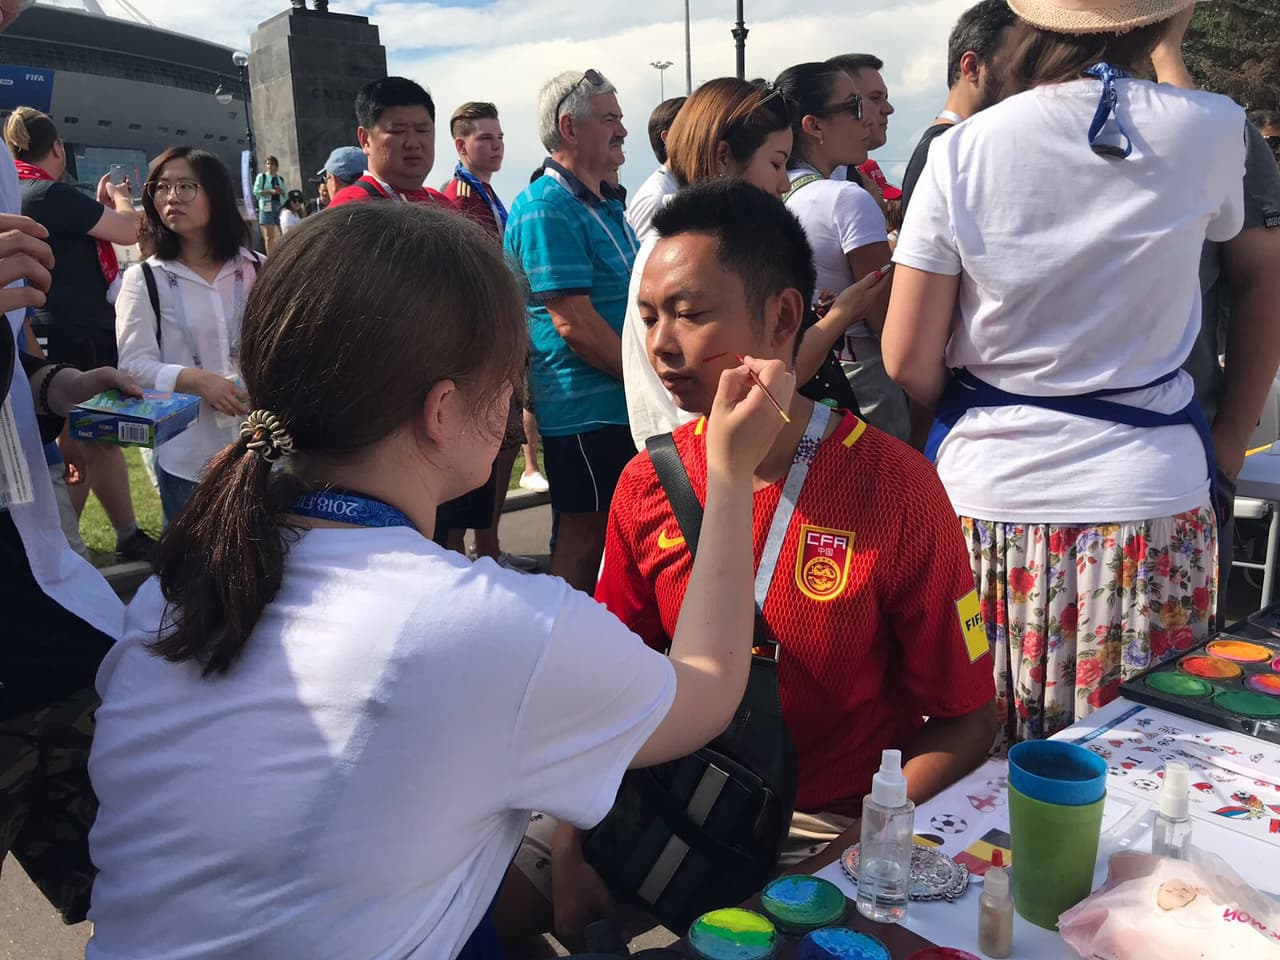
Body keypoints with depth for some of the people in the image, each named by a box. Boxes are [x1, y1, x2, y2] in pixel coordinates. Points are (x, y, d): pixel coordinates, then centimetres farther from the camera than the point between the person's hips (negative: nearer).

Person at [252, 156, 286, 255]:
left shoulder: (281, 179, 17)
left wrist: (281, 191, -6)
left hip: (280, 206, 4)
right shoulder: (261, 176, 6)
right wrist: (270, 191, -13)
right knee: (269, 235, -7)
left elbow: (287, 194, 16)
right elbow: (256, 191, -3)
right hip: (267, 207, -4)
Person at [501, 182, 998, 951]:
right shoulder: (646, 485, -3)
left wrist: (856, 846, -20)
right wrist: (572, 843, -9)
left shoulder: (895, 490, -15)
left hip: (830, 826, -3)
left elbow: (967, 720, -8)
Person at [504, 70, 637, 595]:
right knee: (584, 539, -1)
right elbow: (574, 323, -20)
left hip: (620, 403, 10)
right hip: (586, 408, -9)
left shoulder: (604, 207, 17)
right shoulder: (547, 210, -14)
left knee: (612, 537, 16)